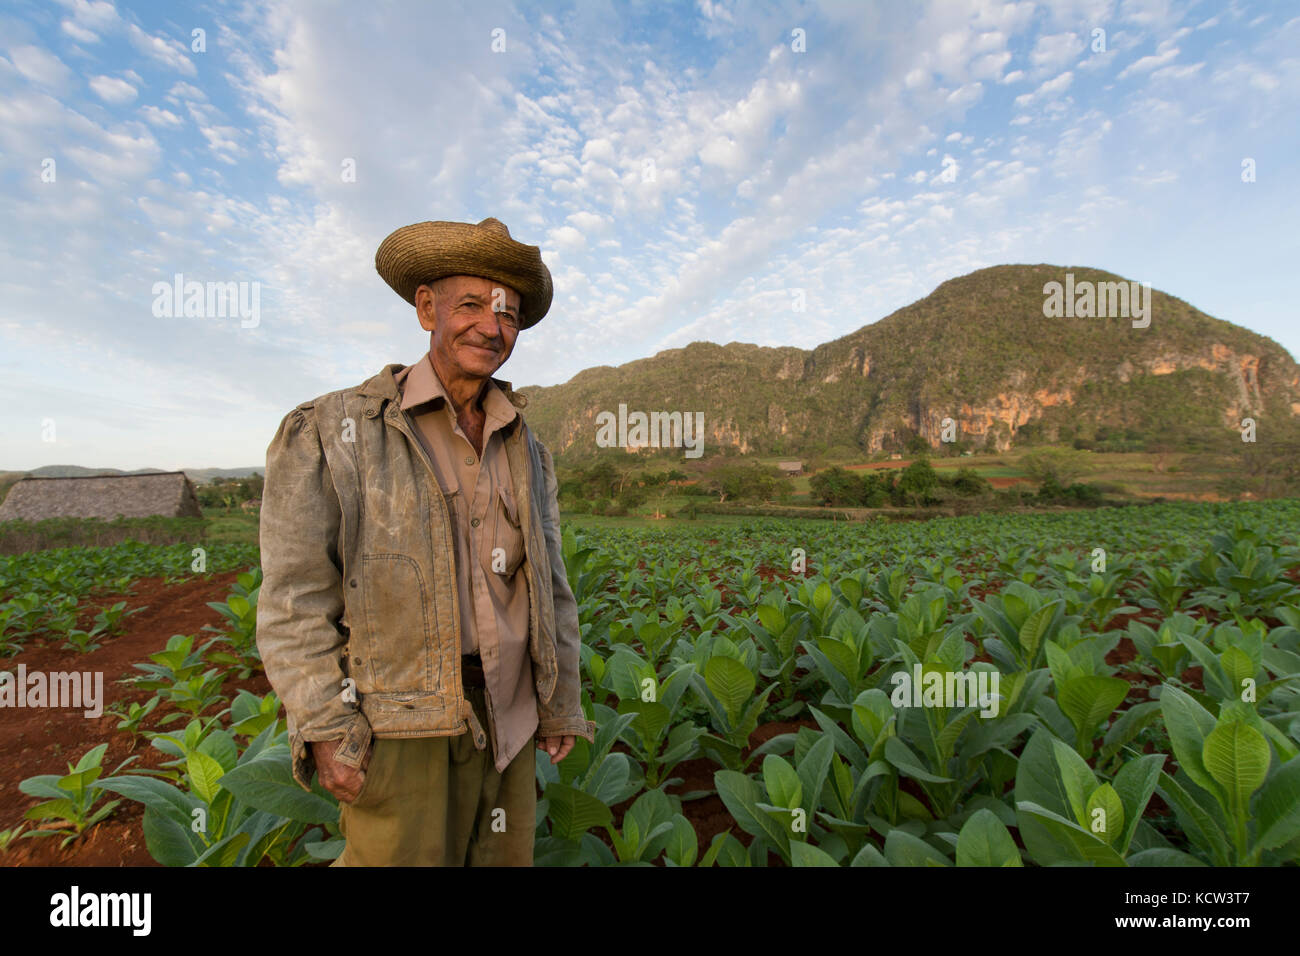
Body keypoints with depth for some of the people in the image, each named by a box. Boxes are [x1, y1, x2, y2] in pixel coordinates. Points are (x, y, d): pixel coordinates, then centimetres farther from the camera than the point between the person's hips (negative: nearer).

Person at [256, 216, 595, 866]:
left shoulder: (525, 451, 8)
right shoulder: (335, 431, -6)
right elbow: (295, 595, -7)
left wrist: (562, 705, 11)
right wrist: (325, 729, -12)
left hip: (507, 713, 5)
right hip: (403, 724, -4)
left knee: (504, 858, 15)